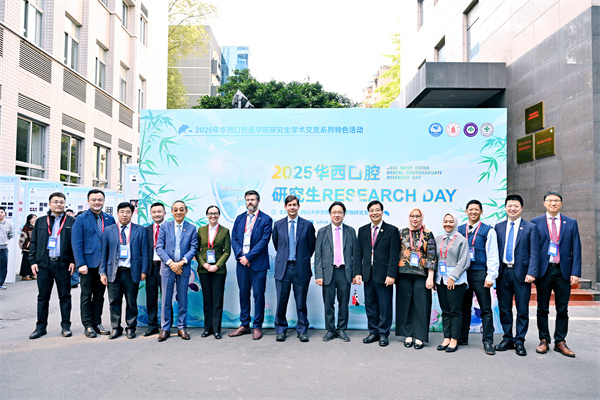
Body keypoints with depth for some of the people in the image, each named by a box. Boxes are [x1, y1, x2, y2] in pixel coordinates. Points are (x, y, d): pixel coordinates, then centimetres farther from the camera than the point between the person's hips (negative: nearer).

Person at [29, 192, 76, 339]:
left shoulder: (71, 221, 6)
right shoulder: (40, 222, 13)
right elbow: (34, 243, 12)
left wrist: (73, 261, -6)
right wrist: (33, 261, 3)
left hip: (63, 264, -2)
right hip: (43, 264, 2)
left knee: (65, 296, 4)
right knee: (43, 296, 8)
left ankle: (66, 326, 12)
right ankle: (41, 327, 17)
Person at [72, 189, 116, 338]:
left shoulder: (110, 219, 8)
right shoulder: (81, 219, -1)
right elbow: (76, 244, -5)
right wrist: (80, 264, -13)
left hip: (104, 264, 3)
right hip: (88, 263, -3)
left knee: (100, 295, 11)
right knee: (87, 296, 6)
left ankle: (97, 323, 21)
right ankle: (87, 325, 15)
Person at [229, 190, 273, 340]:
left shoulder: (266, 219, -3)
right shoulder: (239, 218, 13)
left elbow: (264, 241, -11)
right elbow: (234, 239, 8)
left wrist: (248, 257, -14)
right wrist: (240, 256, -7)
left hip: (258, 263, -4)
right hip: (241, 262, 4)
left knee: (258, 295, 1)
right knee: (243, 294, 11)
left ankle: (257, 327, 12)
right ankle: (244, 325, 22)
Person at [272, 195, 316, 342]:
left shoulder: (307, 225, 2)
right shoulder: (278, 225, 7)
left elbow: (311, 246, 9)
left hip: (301, 268, -1)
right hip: (283, 268, 1)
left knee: (301, 302, 6)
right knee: (281, 301, 4)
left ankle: (302, 330, 19)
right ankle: (280, 330, 19)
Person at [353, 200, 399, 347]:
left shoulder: (392, 230, -1)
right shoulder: (362, 230, 11)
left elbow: (394, 255, -6)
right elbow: (358, 253, 9)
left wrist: (391, 275, -13)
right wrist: (357, 272, 0)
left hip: (384, 275, -4)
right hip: (368, 275, 4)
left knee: (385, 306, 4)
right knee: (370, 305, 11)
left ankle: (383, 334, 17)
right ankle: (373, 332, 24)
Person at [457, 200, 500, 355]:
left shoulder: (488, 230, 2)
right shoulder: (460, 230, 10)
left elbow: (492, 255, -1)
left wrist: (491, 276, -9)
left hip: (480, 273, -3)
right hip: (463, 273, 3)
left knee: (486, 309, -1)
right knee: (464, 307, 11)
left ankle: (488, 341, 6)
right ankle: (462, 338, 20)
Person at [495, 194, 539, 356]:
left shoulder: (530, 227, 1)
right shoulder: (498, 227, 10)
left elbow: (534, 253, -3)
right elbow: (494, 250, 9)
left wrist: (531, 273, -13)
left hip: (521, 272, -3)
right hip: (503, 272, 3)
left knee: (522, 310, 3)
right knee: (504, 309, 9)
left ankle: (519, 341, 15)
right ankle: (508, 339, 21)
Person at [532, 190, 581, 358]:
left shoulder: (571, 223, 7)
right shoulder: (535, 222, 3)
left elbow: (576, 249, 4)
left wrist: (575, 272, -4)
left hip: (564, 271, 1)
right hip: (544, 270, -1)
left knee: (562, 309, 7)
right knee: (542, 308, 6)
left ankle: (560, 342, 17)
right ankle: (544, 340, 17)